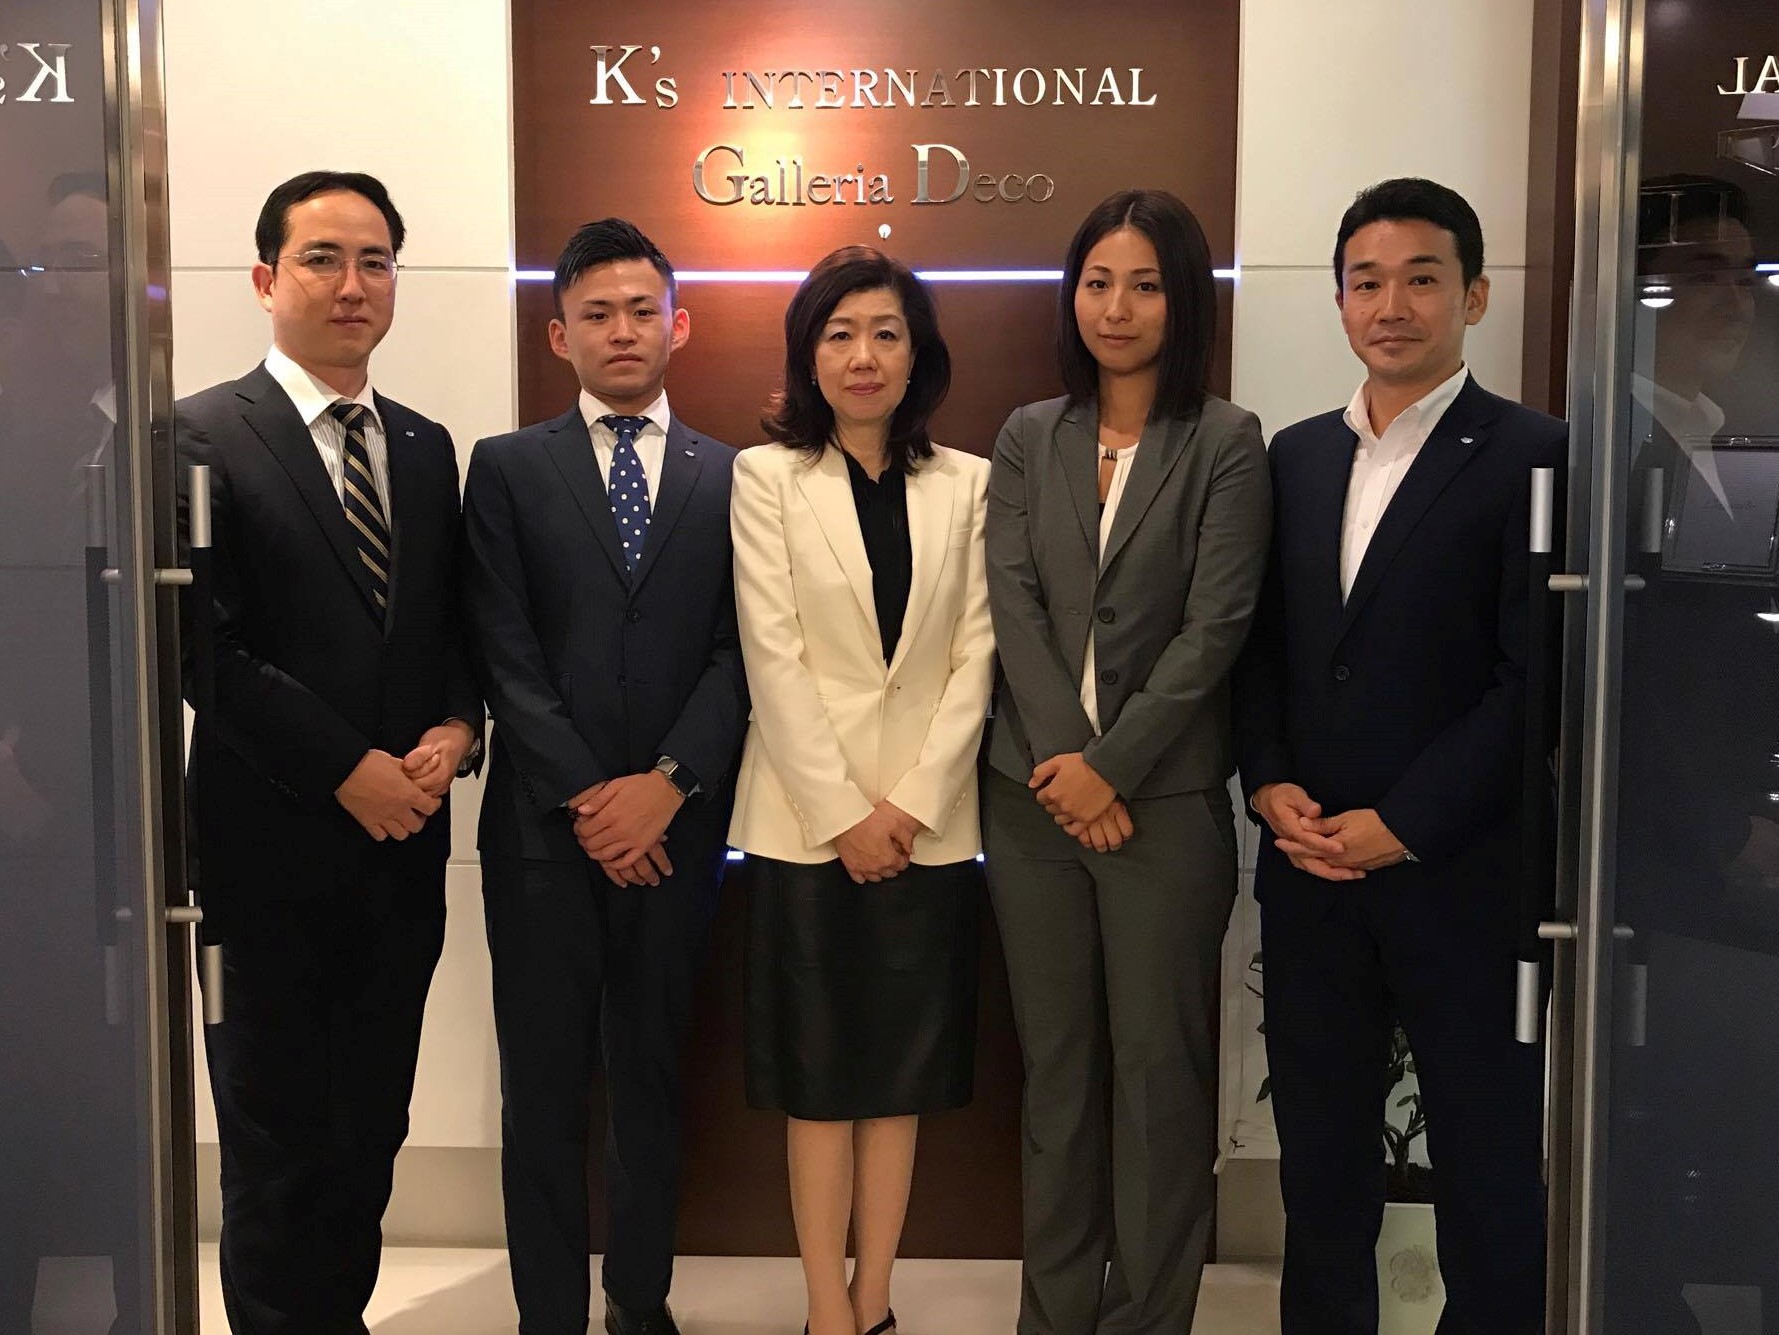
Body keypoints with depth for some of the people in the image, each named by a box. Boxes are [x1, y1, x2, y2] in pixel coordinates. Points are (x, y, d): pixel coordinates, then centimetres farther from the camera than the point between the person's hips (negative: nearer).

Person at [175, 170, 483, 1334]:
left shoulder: (427, 447, 11)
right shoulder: (201, 437, -7)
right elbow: (207, 651, -13)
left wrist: (456, 729, -5)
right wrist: (347, 770, -15)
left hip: (403, 846, 5)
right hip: (272, 852, -5)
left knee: (372, 1130, 14)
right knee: (280, 1139, 8)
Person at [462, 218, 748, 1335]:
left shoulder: (729, 477, 8)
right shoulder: (508, 469, 5)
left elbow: (738, 653, 1)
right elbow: (505, 654, -3)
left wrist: (668, 786, -11)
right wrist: (585, 799, -11)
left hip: (676, 828, 1)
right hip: (546, 826, -1)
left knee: (653, 1077, 12)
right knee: (546, 1087, 5)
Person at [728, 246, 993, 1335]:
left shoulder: (969, 483, 5)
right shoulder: (766, 476, 0)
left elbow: (976, 656, 0)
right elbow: (774, 660, -6)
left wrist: (911, 803, -9)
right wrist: (846, 815, -12)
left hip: (929, 822, 2)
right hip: (809, 821, -2)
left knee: (902, 1074, 9)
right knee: (820, 1075, 5)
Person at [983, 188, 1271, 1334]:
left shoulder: (1227, 444, -1)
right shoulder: (1029, 438, 10)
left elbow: (1215, 627, -8)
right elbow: (1014, 603, 1)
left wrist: (1111, 767, -14)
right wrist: (1059, 758, -11)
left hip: (1165, 796, -3)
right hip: (1036, 794, 4)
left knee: (1158, 1067, 3)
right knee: (1055, 1063, 11)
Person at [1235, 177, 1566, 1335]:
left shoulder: (1532, 455, -7)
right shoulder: (1296, 455, 10)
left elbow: (1537, 675, -12)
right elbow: (1261, 645, 11)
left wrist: (1403, 825, -15)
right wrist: (1271, 785, -5)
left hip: (1464, 873, -5)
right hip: (1310, 870, 5)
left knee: (1488, 1168, 9)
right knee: (1321, 1156, 15)